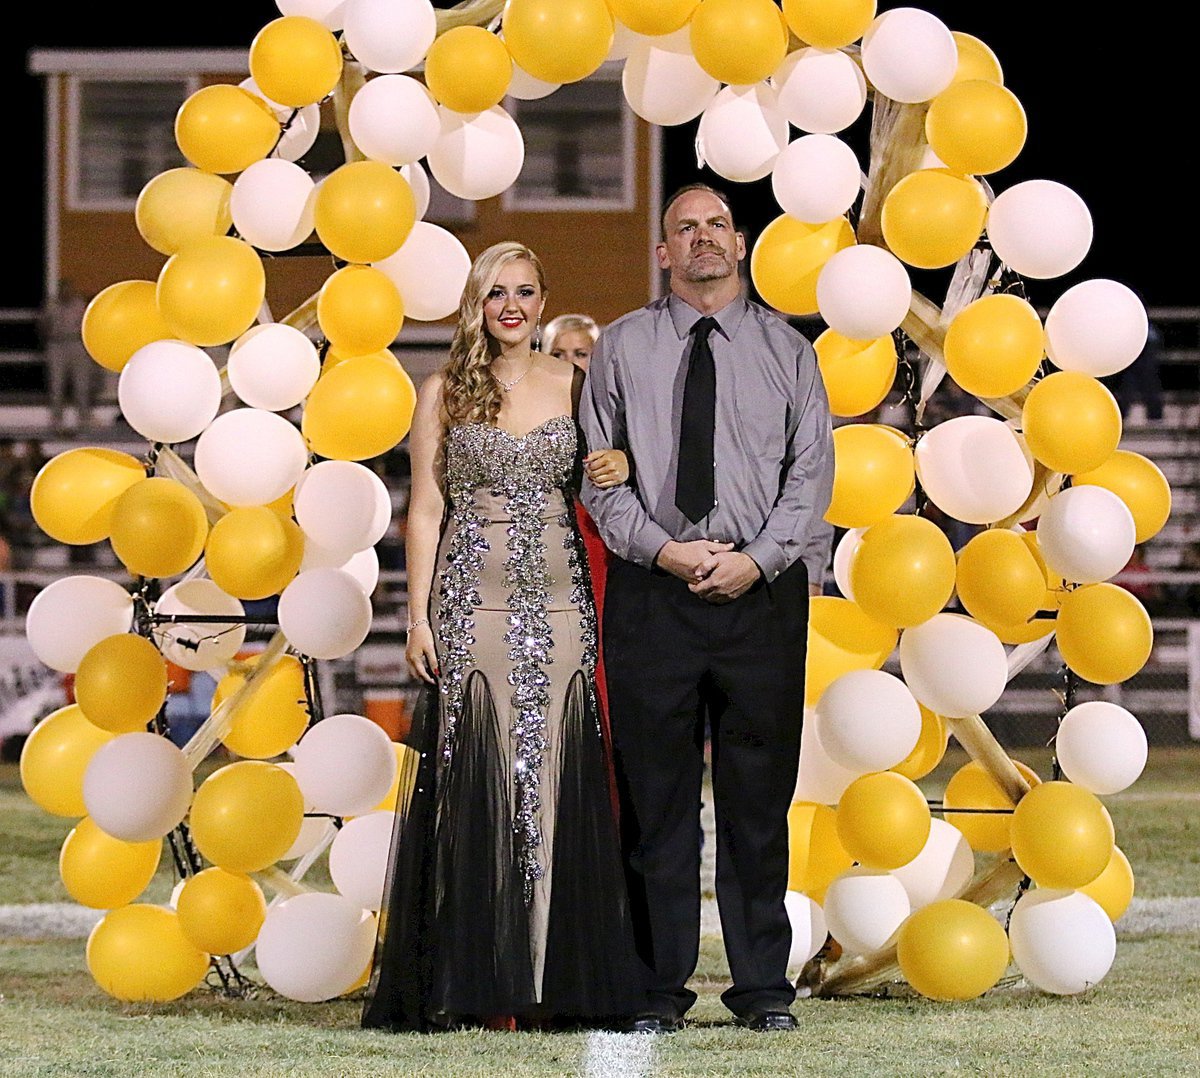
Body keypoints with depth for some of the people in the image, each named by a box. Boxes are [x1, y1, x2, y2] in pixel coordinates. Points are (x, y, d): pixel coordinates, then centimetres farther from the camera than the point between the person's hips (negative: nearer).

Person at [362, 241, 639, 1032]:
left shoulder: (573, 386, 10)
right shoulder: (444, 393, 6)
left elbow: (589, 485, 19)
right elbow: (425, 509, 4)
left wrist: (617, 468, -6)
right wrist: (418, 618, -3)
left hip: (557, 605, 2)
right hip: (473, 604, -2)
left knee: (555, 784, -1)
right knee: (476, 785, -5)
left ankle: (554, 979, 3)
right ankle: (476, 986, -2)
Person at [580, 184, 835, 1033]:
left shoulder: (788, 351, 10)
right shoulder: (623, 348, 9)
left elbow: (812, 472, 4)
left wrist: (756, 559, -10)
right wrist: (662, 549, -9)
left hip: (761, 586, 0)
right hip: (652, 587, 0)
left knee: (759, 795, 2)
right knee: (655, 795, 1)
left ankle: (764, 988, 8)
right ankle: (660, 988, 6)